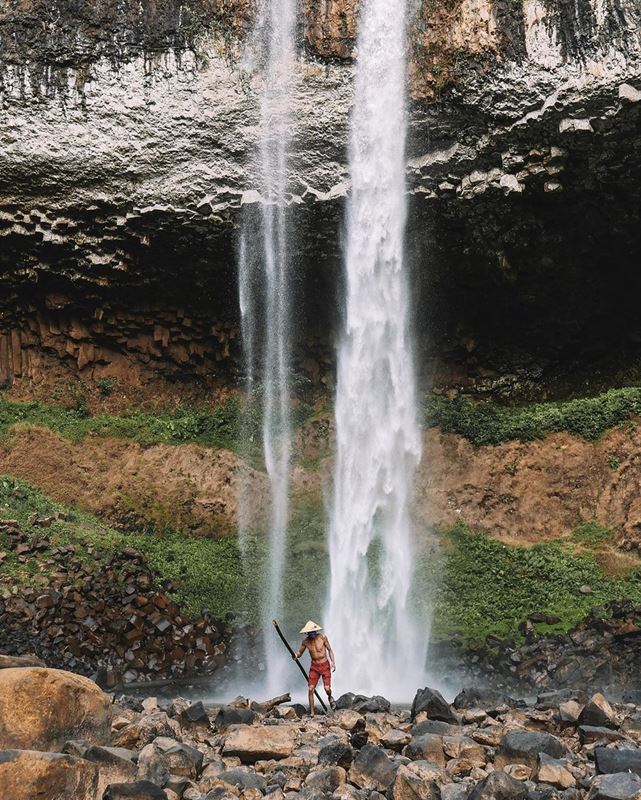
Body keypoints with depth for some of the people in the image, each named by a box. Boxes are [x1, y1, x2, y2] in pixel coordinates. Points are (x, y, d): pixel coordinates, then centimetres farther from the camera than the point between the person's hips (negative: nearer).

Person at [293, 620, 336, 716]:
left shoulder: (322, 637, -11)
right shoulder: (305, 641, -6)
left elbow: (329, 649, 0)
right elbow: (300, 652, 6)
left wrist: (333, 662, -9)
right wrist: (296, 655, -18)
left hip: (325, 665, -2)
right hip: (314, 666, 2)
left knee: (327, 689, -9)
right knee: (310, 689, -8)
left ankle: (330, 698, 28)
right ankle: (311, 712, 2)